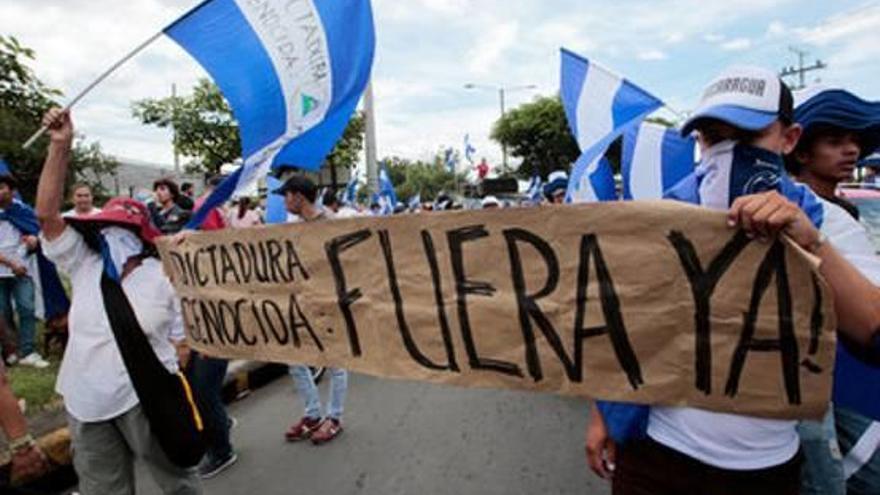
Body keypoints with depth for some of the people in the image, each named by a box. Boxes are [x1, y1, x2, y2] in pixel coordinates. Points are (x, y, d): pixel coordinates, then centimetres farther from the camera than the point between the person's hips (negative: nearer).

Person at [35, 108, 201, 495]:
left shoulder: (164, 277, -7)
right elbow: (46, 214, -8)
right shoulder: (84, 265, 2)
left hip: (145, 399, -4)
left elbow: (180, 341, -3)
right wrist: (60, 146, -15)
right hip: (86, 403, 4)